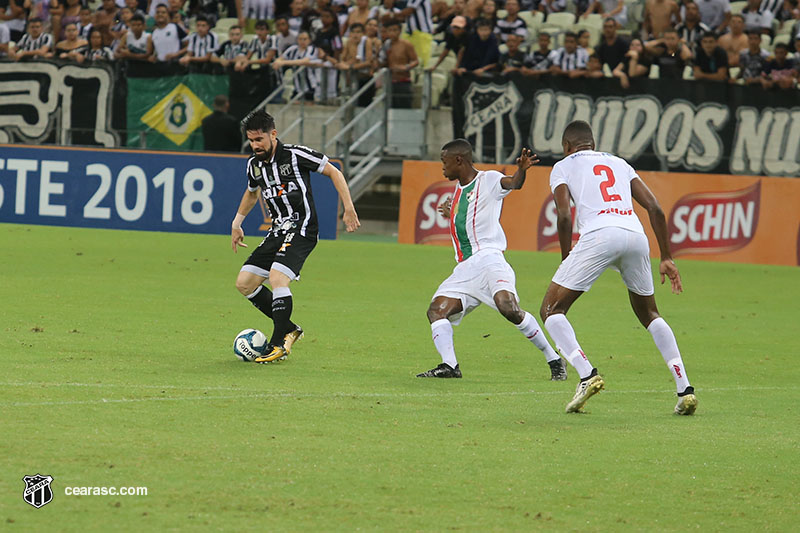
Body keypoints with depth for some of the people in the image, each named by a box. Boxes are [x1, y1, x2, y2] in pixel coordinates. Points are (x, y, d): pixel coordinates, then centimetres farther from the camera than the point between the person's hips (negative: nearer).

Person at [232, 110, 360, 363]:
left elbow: (333, 172, -6)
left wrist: (349, 209, -11)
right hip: (278, 230, 8)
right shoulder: (254, 164, 8)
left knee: (277, 276, -26)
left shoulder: (295, 155, -12)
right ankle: (289, 328, 13)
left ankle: (279, 344, -17)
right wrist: (237, 222, 29)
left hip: (302, 229, -8)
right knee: (244, 283, 0)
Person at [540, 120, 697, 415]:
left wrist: (566, 259, 11)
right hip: (636, 235, 5)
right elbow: (655, 208, 20)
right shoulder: (618, 163, 31)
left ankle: (587, 375, -13)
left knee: (551, 310, 8)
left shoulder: (564, 166, 19)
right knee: (648, 314, 24)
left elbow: (564, 216, 2)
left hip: (599, 235, -5)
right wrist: (666, 258, 22)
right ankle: (685, 389, 11)